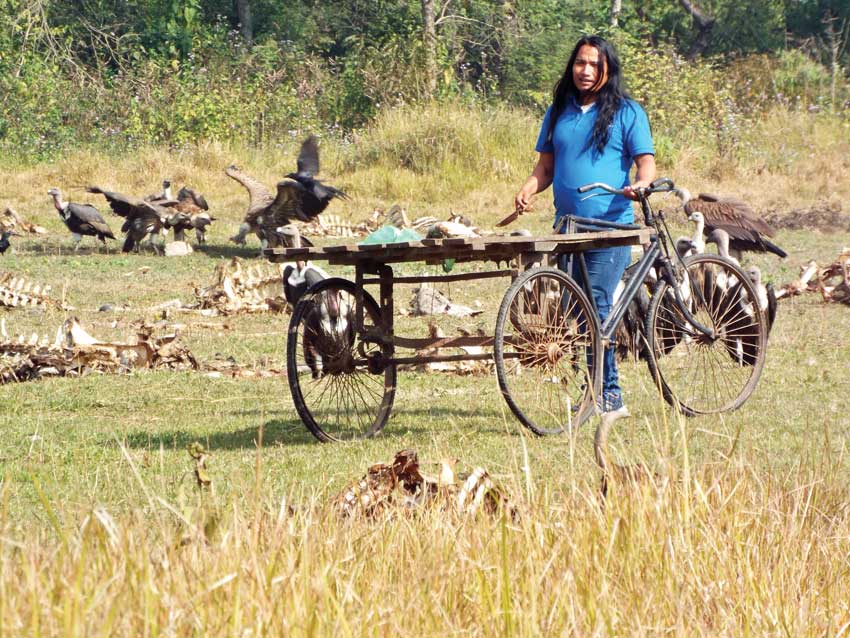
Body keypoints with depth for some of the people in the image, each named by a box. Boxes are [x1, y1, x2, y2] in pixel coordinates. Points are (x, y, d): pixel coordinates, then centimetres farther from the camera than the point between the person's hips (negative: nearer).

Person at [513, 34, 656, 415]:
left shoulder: (627, 113, 2)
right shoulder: (558, 113, 15)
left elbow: (646, 162, -2)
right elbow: (546, 166, 18)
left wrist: (640, 184, -25)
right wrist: (528, 190, -2)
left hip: (611, 228, -6)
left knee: (595, 306, -16)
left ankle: (608, 395, -13)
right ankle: (602, 391, 13)